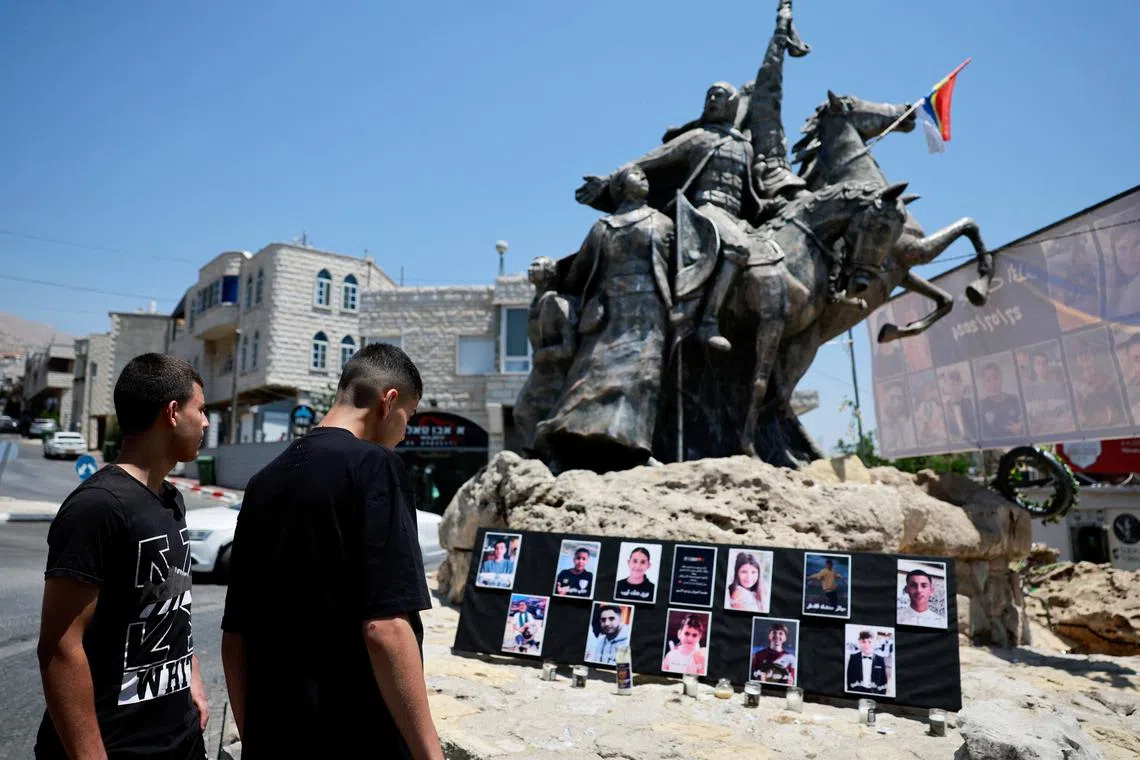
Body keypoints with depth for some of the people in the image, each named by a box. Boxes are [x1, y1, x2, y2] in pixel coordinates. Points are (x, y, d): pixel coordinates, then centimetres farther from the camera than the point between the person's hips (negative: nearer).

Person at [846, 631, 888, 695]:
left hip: (874, 692, 0)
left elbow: (883, 680, 6)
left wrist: (882, 695, 1)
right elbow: (849, 677, 5)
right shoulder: (853, 658, 2)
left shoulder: (880, 660, 3)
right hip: (856, 692, 0)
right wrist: (850, 692, 1)